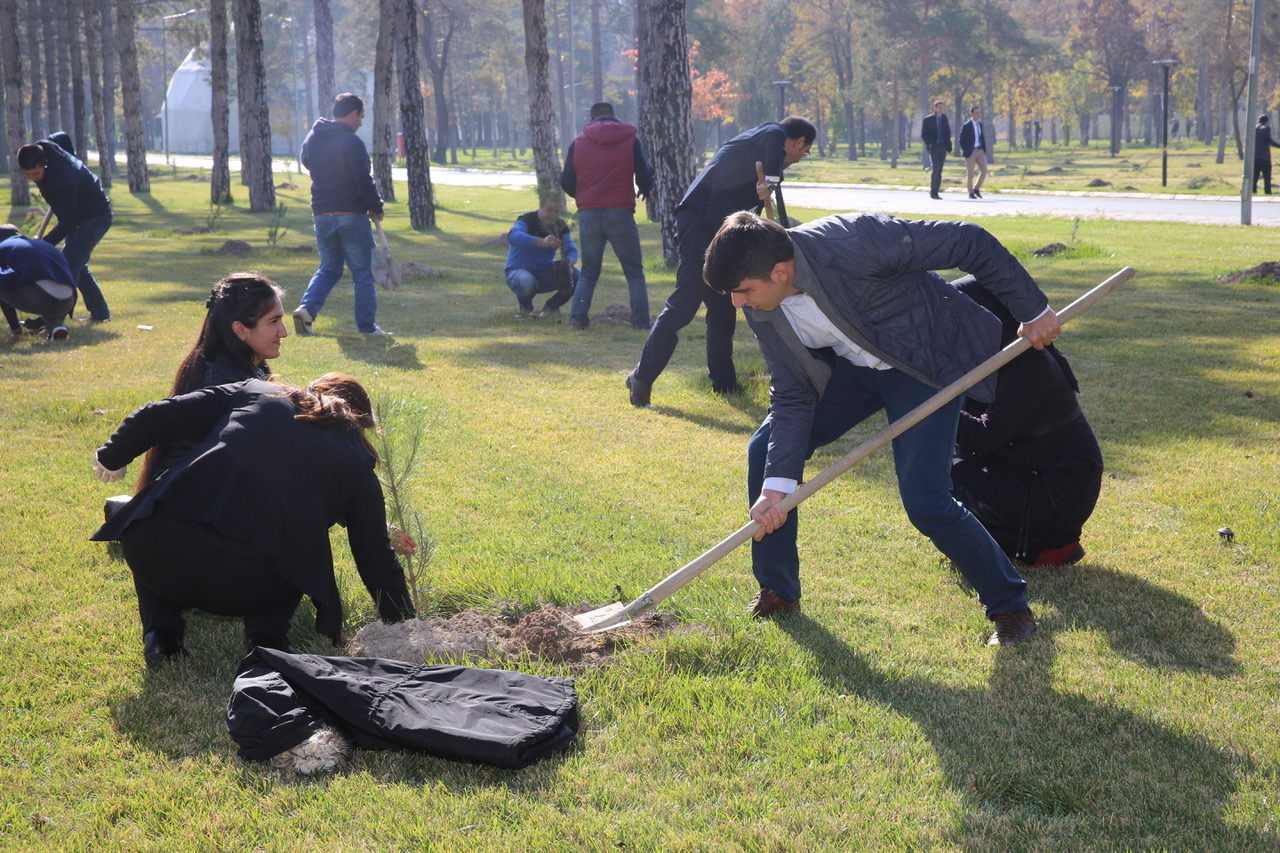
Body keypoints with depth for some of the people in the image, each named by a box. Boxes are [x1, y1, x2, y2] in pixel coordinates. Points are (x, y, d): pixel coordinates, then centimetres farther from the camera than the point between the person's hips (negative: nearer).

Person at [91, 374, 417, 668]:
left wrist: (112, 457, 36)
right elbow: (375, 556, 25)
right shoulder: (358, 461, 21)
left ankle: (161, 634, 18)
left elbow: (162, 416, 20)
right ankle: (267, 638, 12)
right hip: (252, 585, 0)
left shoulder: (253, 391, 24)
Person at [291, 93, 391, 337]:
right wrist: (376, 207, -3)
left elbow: (306, 161, 28)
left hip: (321, 214, 6)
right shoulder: (351, 142, -15)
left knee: (328, 268, 18)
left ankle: (307, 308, -3)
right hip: (351, 214, -6)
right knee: (362, 273, 3)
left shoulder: (311, 139, 8)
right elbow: (364, 182, -17)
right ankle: (367, 326, 5)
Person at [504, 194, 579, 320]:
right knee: (526, 282, -41)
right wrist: (542, 242, -54)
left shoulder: (560, 226, 2)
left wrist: (568, 264, -32)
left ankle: (551, 307, 7)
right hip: (519, 270, -5)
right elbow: (513, 236, -39)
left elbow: (571, 250, -6)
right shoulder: (527, 220, -17)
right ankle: (525, 308, -4)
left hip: (546, 272, 5)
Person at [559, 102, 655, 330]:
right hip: (620, 213, -2)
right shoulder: (630, 140, 3)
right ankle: (641, 322, 1)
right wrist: (642, 191, 22)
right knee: (634, 272, 8)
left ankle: (577, 318, 1)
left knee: (588, 272, 14)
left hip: (588, 215, 2)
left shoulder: (578, 142, 7)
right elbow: (645, 176, -1)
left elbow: (566, 182, 9)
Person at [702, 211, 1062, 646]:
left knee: (926, 503, -16)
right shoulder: (763, 309, -15)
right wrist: (778, 484, -18)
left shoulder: (855, 243, -36)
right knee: (765, 451, 0)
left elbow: (971, 243, -27)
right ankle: (777, 593, 17)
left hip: (927, 364, -6)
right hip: (851, 365, 7)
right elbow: (793, 397, -8)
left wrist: (1033, 311, -17)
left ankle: (1010, 606, 7)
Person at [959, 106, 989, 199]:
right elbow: (962, 140, -6)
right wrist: (965, 151, -6)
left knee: (984, 171, -4)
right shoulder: (966, 126, -8)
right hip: (970, 152, -6)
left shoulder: (980, 125, 12)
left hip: (980, 151, 6)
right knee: (970, 173, 2)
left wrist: (984, 149, 10)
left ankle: (976, 188, 15)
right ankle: (971, 193, 12)